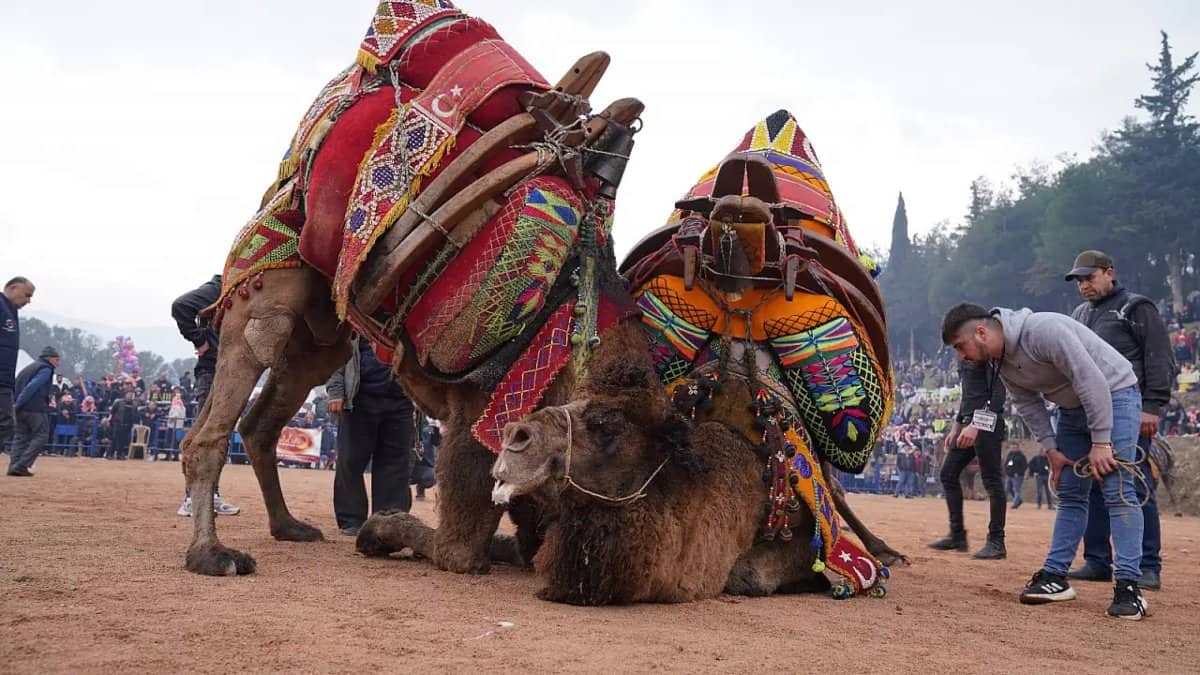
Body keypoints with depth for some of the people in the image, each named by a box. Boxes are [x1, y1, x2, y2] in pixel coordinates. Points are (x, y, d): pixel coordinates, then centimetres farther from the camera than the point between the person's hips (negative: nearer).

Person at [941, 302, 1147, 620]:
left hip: (1114, 394, -9)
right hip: (1072, 408, 9)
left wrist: (1100, 442, -26)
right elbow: (1028, 404, 7)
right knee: (1069, 494, 9)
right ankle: (1055, 576, 13)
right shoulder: (1001, 362, -3)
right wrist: (1051, 449, -1)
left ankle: (1129, 586, -17)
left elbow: (1092, 380, -30)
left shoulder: (1042, 330, -31)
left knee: (1117, 491, -15)